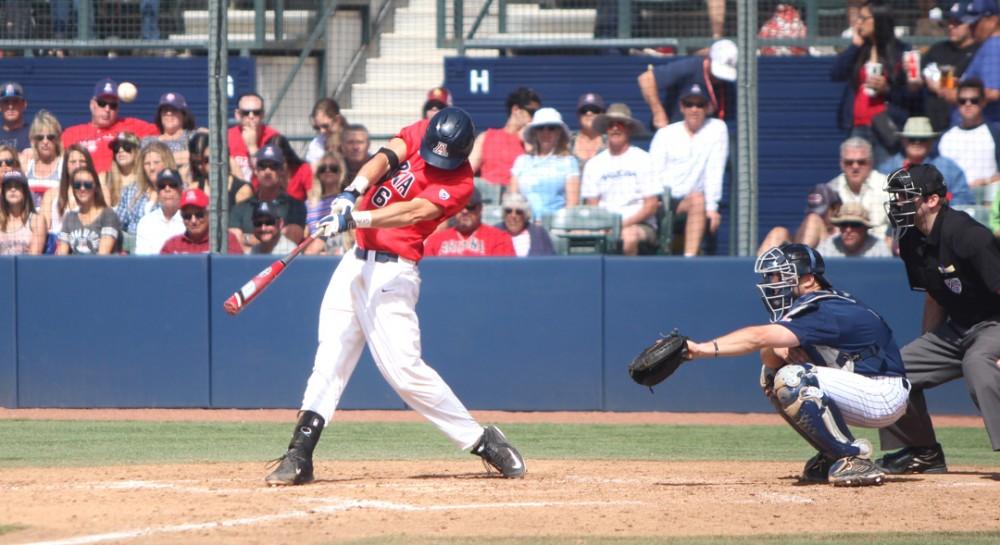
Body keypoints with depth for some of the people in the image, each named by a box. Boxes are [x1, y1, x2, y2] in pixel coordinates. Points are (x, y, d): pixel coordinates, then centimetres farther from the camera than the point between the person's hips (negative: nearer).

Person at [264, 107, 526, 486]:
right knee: (330, 358, 2)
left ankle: (480, 441, 0)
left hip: (392, 273, -6)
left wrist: (356, 219, -40)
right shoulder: (419, 132, 2)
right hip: (356, 261, 6)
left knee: (403, 368, -12)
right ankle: (299, 457, 1)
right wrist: (354, 192, -33)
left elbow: (410, 213, -28)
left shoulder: (459, 184, -14)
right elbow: (384, 159, -13)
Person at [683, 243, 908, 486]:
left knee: (791, 379, -26)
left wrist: (702, 348, -38)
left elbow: (759, 338, -31)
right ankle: (831, 458, 8)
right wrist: (778, 353, -18)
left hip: (885, 395, -10)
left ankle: (854, 458, -20)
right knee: (772, 376, 9)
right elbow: (768, 353, 6)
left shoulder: (825, 312, -21)